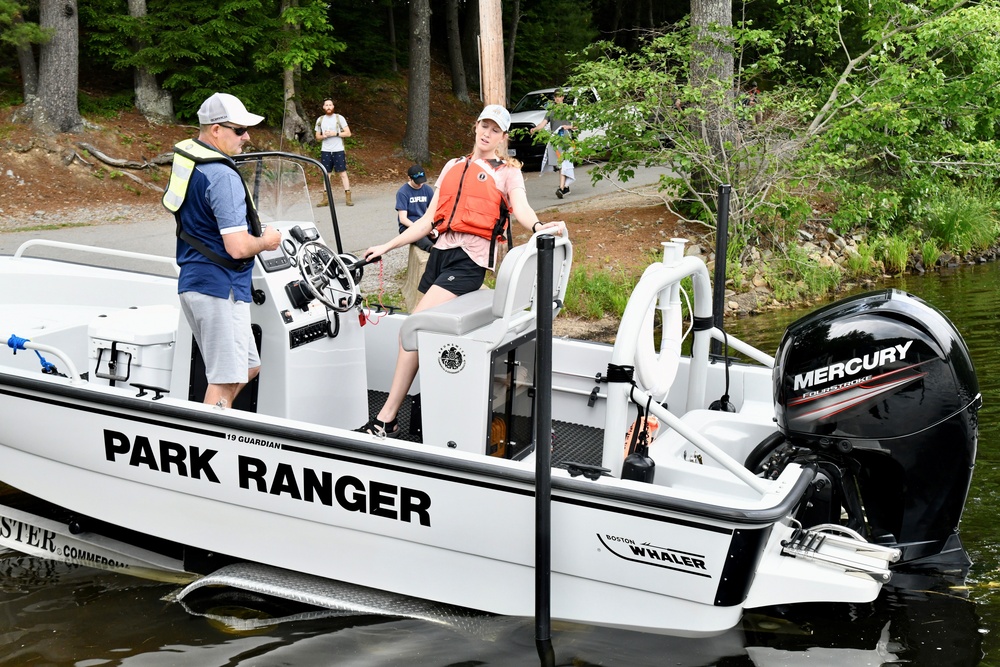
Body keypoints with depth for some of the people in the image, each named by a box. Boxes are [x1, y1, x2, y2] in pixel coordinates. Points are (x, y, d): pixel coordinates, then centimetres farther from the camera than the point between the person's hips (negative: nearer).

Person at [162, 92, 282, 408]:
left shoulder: (185, 158, 12)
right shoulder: (223, 177, -20)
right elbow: (238, 247, -25)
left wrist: (255, 231, 17)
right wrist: (266, 241, -3)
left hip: (192, 282, 10)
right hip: (220, 288, -10)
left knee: (249, 367, 19)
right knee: (226, 381, -4)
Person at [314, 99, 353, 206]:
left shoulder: (339, 118, 1)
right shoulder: (320, 120, 10)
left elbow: (348, 133, -3)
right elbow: (317, 137, 16)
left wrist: (335, 133, -14)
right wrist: (323, 136, -6)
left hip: (338, 150, -3)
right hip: (325, 151, 3)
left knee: (343, 173, -5)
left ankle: (348, 198, -6)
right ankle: (325, 199, 3)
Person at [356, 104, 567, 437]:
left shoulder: (507, 172, 8)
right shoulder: (454, 167, 22)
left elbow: (521, 208, -13)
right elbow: (429, 220, 22)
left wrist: (538, 226, -35)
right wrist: (387, 246, 17)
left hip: (468, 260, -6)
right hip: (440, 251, 7)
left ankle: (386, 421, -19)